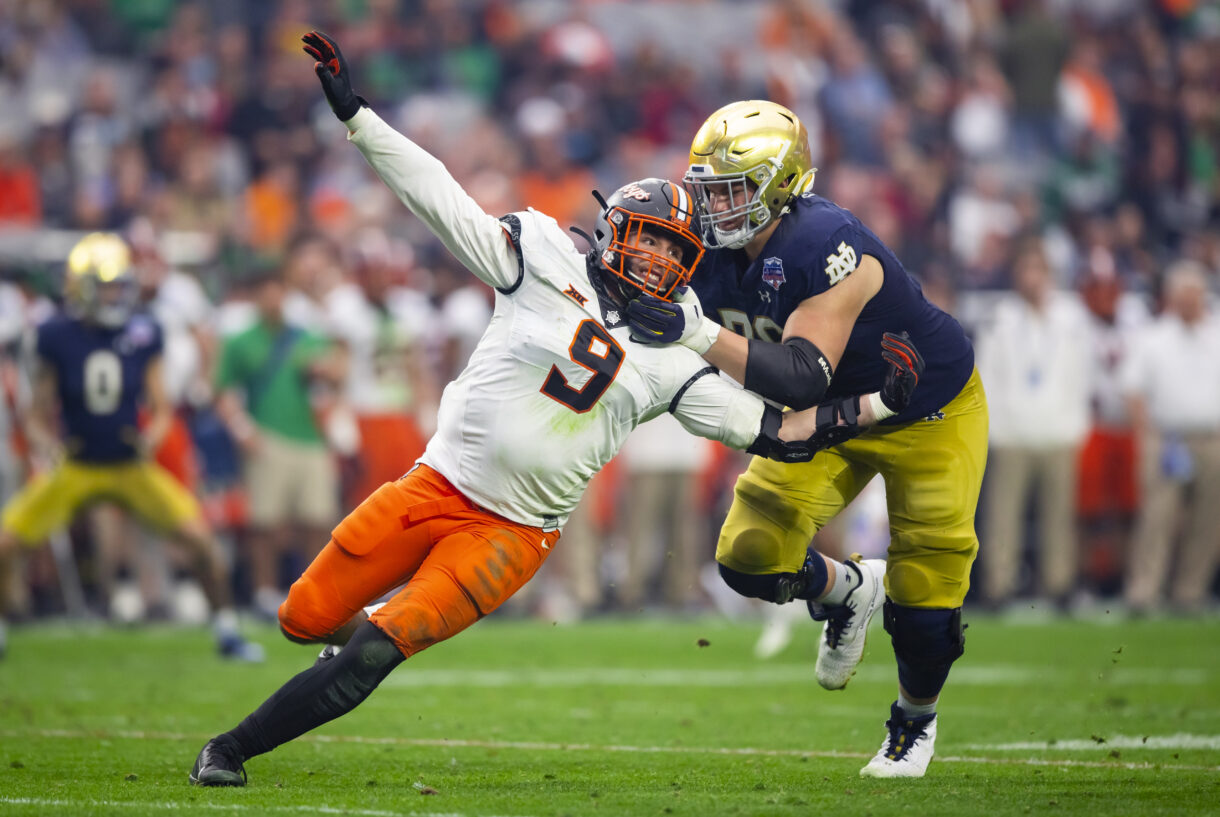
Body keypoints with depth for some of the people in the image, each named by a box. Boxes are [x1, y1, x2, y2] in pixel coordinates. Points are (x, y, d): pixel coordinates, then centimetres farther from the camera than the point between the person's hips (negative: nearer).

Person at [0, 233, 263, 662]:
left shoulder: (144, 334, -8)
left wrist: (153, 436, -24)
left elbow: (161, 407, -2)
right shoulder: (57, 337, -12)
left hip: (131, 464, 1)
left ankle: (226, 631, 6)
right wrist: (44, 443, -25)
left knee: (201, 539, -12)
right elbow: (38, 415, -4)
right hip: (74, 465, -1)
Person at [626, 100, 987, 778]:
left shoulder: (829, 248, -37)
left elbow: (802, 378, -43)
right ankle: (846, 590, 23)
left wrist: (701, 334, -51)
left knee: (924, 592, -3)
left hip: (930, 414, -6)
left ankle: (916, 719, 28)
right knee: (751, 556, -10)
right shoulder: (718, 250, -14)